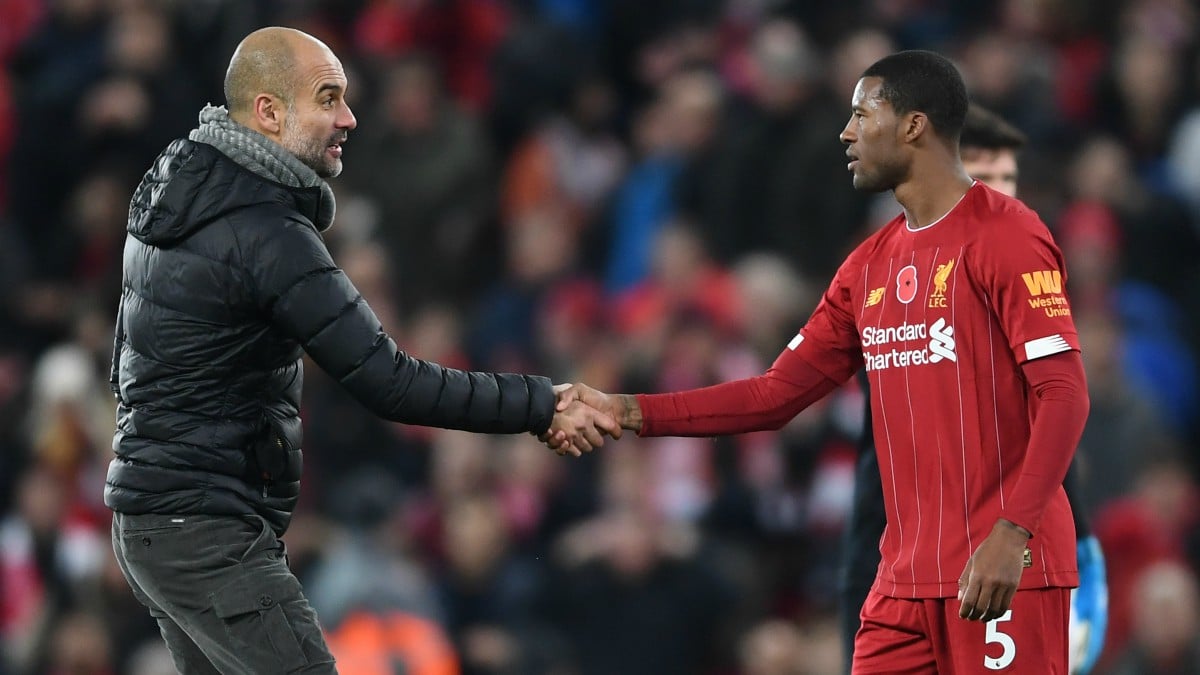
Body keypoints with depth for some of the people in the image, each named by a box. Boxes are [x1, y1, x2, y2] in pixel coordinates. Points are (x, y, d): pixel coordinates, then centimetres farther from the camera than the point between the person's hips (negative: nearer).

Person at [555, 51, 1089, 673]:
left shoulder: (1005, 236, -7)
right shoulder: (869, 265, 16)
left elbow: (1064, 395, -14)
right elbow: (777, 393, 17)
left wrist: (1010, 534, -24)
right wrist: (627, 412, 8)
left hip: (1003, 571, -7)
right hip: (906, 577, 7)